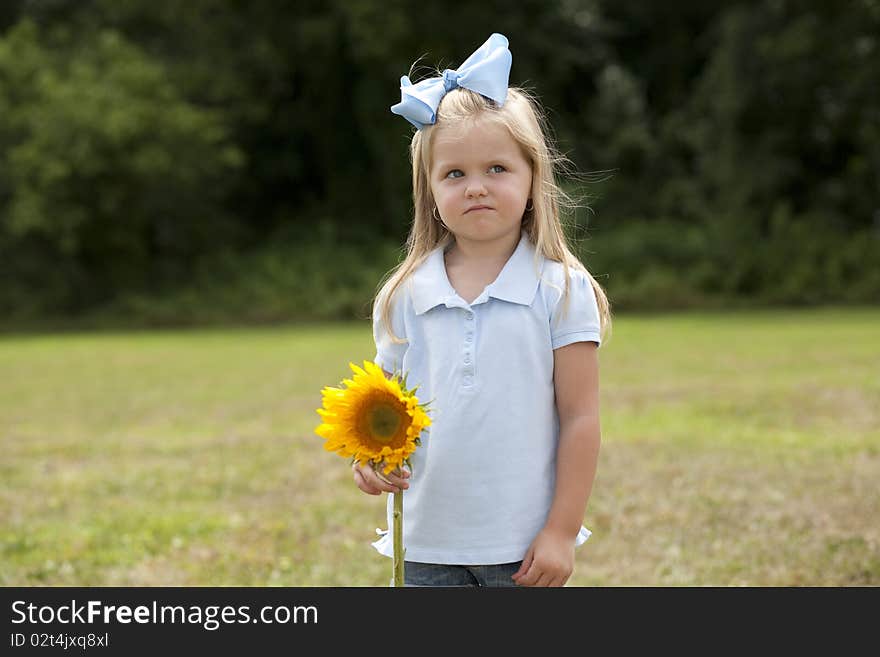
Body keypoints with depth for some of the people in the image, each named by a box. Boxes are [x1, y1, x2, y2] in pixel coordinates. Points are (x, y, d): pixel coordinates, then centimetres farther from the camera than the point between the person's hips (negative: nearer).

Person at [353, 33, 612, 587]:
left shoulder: (561, 290, -5)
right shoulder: (404, 297, 3)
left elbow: (579, 417, -5)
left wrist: (562, 530, -9)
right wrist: (371, 455, -13)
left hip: (527, 544, -2)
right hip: (427, 546, 3)